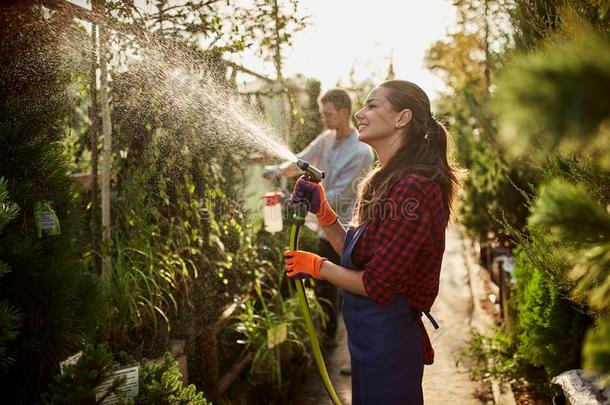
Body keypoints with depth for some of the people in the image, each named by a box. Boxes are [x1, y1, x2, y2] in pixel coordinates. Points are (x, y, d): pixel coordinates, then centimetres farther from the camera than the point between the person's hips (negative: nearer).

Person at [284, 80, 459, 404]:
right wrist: (321, 211, -1)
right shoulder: (384, 181, 8)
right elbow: (355, 255, 10)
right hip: (368, 338, 9)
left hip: (386, 342, -9)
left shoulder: (411, 188, -24)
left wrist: (317, 266, -10)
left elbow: (377, 285, -24)